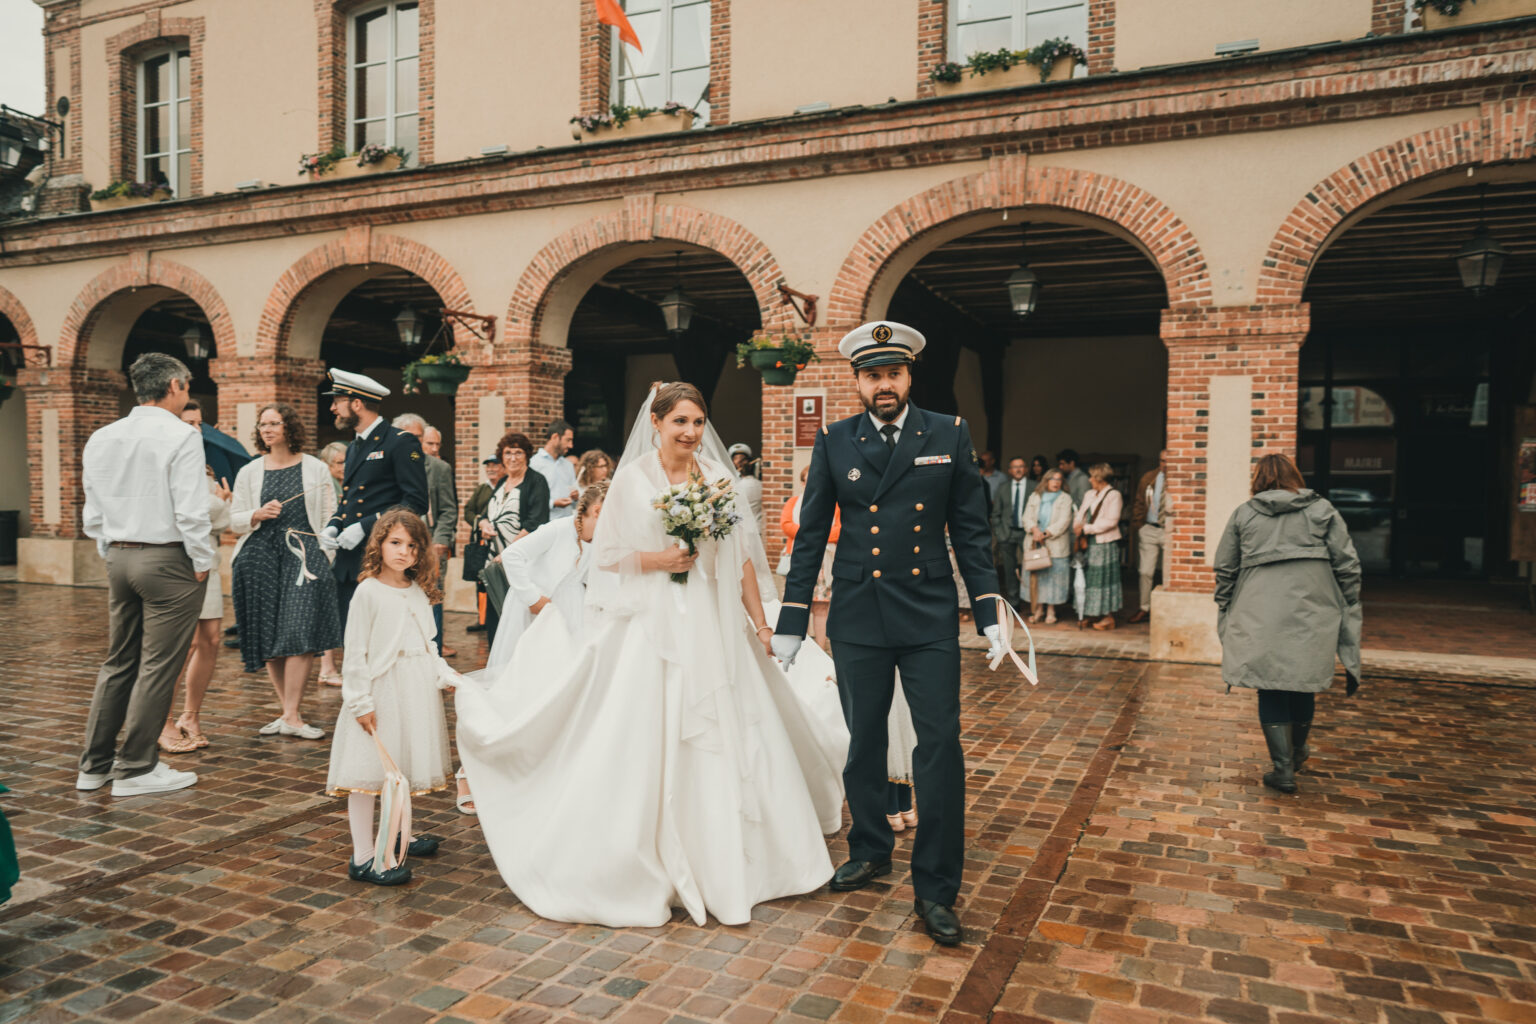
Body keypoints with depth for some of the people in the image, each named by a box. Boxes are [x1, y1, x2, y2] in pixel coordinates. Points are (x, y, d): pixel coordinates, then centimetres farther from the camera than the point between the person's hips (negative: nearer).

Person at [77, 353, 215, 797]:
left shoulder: (101, 438, 11)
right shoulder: (181, 436, -12)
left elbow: (92, 515, 13)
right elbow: (190, 512, -17)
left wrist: (112, 553, 21)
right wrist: (203, 562, -7)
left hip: (119, 559, 8)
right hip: (168, 560, -7)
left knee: (118, 662, 16)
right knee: (158, 665, 0)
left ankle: (94, 764, 23)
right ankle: (136, 769, 6)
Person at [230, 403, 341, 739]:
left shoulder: (316, 469, 7)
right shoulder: (249, 472, 12)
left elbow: (329, 518, 8)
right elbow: (235, 520, 12)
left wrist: (325, 557, -1)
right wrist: (258, 515, -8)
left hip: (304, 554, -3)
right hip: (260, 557, 3)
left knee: (299, 633, -14)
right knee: (268, 636, 4)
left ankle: (291, 716, -8)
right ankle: (288, 712, 14)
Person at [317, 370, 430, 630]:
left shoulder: (401, 443, -7)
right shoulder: (353, 448, 21)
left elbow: (416, 502, -14)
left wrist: (366, 526, -18)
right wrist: (333, 526, 7)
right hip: (347, 563, 8)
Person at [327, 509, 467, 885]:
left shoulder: (419, 593, 9)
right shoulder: (368, 591, -10)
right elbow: (355, 652, -12)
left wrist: (445, 675, 1)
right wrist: (360, 701, -15)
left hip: (416, 690, 7)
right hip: (380, 690, -7)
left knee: (406, 764, 20)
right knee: (369, 769, -3)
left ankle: (401, 836, 38)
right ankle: (362, 858, 4)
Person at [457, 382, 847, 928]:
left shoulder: (717, 476, 6)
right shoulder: (634, 478, -3)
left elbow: (742, 557, 7)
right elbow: (606, 555, -1)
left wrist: (760, 624, 6)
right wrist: (660, 560, -16)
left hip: (715, 628, 4)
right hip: (653, 625, -3)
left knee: (727, 745, 8)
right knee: (649, 747, 0)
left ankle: (723, 866, 28)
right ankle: (646, 868, 17)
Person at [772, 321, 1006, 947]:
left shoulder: (950, 436, 2)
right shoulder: (834, 442, 2)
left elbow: (970, 531, 4)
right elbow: (810, 535, 4)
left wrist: (989, 614, 0)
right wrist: (791, 623, 2)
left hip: (930, 619, -1)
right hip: (856, 619, 1)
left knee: (941, 746, -3)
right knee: (863, 743, 13)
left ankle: (936, 889, 10)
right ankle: (870, 851, 35)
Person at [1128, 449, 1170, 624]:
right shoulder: (1148, 478, 8)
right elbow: (1139, 503, 14)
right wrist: (1137, 525, 8)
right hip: (1149, 530, 3)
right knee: (1145, 572, 4)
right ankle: (1144, 609, 15)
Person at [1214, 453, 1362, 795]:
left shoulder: (1243, 514, 7)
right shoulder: (1322, 510, 7)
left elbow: (1225, 571, 7)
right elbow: (1347, 567, 4)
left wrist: (1225, 614, 15)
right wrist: (1348, 612, 12)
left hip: (1260, 618, -1)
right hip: (1310, 616, 1)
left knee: (1270, 689, 4)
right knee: (1303, 683, 16)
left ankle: (1283, 767, 2)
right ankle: (1297, 752, 35)